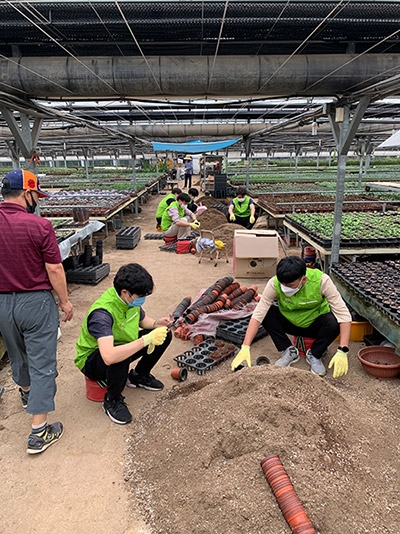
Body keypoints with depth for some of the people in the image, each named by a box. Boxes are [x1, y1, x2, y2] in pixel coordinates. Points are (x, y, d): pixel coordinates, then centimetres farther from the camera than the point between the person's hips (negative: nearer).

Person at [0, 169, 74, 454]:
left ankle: (26, 392, 55)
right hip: (36, 302, -5)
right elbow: (54, 269, -16)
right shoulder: (40, 226, -18)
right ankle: (39, 432, 9)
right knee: (42, 364, 4)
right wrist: (65, 301, -3)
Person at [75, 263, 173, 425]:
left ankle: (139, 376, 16)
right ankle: (112, 401, -11)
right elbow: (109, 356, -49)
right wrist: (147, 339, -46)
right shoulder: (102, 313, -37)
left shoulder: (131, 300, -14)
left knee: (165, 335, -5)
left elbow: (143, 320, 9)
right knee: (119, 359, -41)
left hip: (123, 346, 7)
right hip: (92, 360, -7)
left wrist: (157, 324, -15)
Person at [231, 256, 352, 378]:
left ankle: (315, 355, -4)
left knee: (334, 323, -33)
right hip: (290, 323, 1)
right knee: (266, 312, -24)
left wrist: (342, 351, -37)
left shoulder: (321, 280, -30)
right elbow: (258, 315, -27)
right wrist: (245, 348, -35)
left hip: (316, 324, -1)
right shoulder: (274, 284, -27)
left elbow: (344, 314, -29)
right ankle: (289, 351, -6)